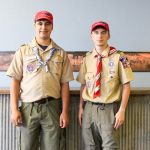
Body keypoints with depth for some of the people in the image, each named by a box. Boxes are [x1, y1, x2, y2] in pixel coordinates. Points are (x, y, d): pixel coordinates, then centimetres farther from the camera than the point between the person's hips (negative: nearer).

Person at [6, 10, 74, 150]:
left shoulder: (61, 53, 6)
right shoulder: (23, 51, 4)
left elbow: (64, 84, 4)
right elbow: (15, 81, 2)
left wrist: (65, 111, 0)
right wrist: (14, 109, -4)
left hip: (52, 107, 1)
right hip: (28, 107, 0)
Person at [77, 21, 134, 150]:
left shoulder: (119, 57, -6)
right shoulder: (87, 59, 6)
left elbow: (126, 85, -5)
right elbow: (83, 85, 11)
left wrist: (122, 110, -9)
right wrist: (81, 108, 6)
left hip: (109, 109, -3)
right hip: (89, 109, 4)